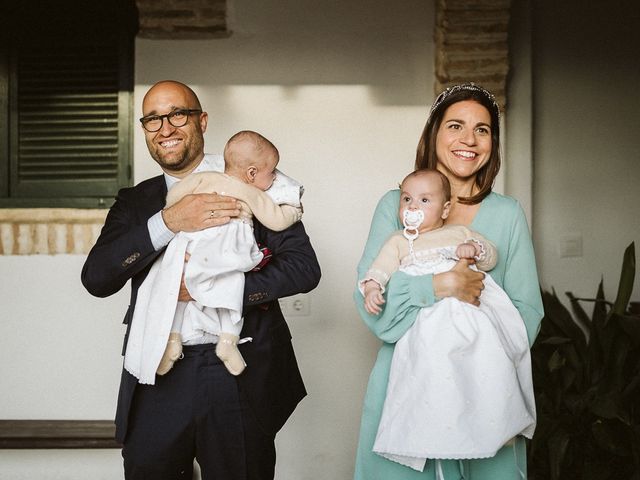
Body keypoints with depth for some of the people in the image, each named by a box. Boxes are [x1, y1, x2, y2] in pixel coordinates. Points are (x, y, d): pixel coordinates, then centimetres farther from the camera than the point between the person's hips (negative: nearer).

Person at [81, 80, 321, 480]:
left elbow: (304, 267, -7)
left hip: (243, 381, -2)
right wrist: (167, 222, -19)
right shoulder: (135, 202, 8)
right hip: (158, 378, 2)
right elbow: (96, 278, -6)